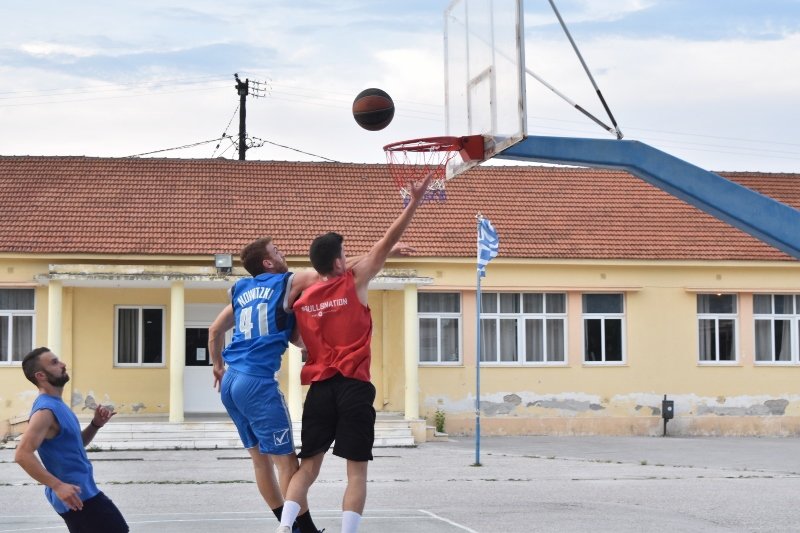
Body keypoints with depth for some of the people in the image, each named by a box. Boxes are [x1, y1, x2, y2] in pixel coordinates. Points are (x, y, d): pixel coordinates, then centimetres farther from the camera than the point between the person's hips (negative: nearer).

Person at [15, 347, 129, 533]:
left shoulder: (56, 405, 12)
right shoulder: (45, 410, -20)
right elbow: (22, 454, -29)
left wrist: (95, 424, 3)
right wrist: (57, 485, -32)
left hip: (81, 491, 10)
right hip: (77, 495, -10)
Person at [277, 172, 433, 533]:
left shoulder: (301, 300, 10)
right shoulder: (354, 282, -1)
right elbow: (388, 242, 0)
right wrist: (414, 201, 3)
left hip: (319, 387, 4)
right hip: (353, 386, -4)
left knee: (308, 466, 9)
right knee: (356, 470, 0)